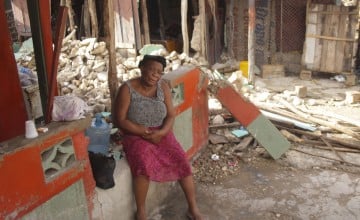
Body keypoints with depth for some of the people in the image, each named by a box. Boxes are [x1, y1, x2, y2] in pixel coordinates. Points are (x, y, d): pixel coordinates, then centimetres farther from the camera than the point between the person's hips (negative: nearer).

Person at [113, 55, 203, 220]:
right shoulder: (127, 89, -12)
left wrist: (161, 132, -19)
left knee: (181, 160, -16)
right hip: (136, 135, -3)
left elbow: (171, 115, 1)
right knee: (144, 164, -31)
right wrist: (145, 133, -18)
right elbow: (120, 120, -12)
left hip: (161, 133, 4)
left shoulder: (163, 87, -1)